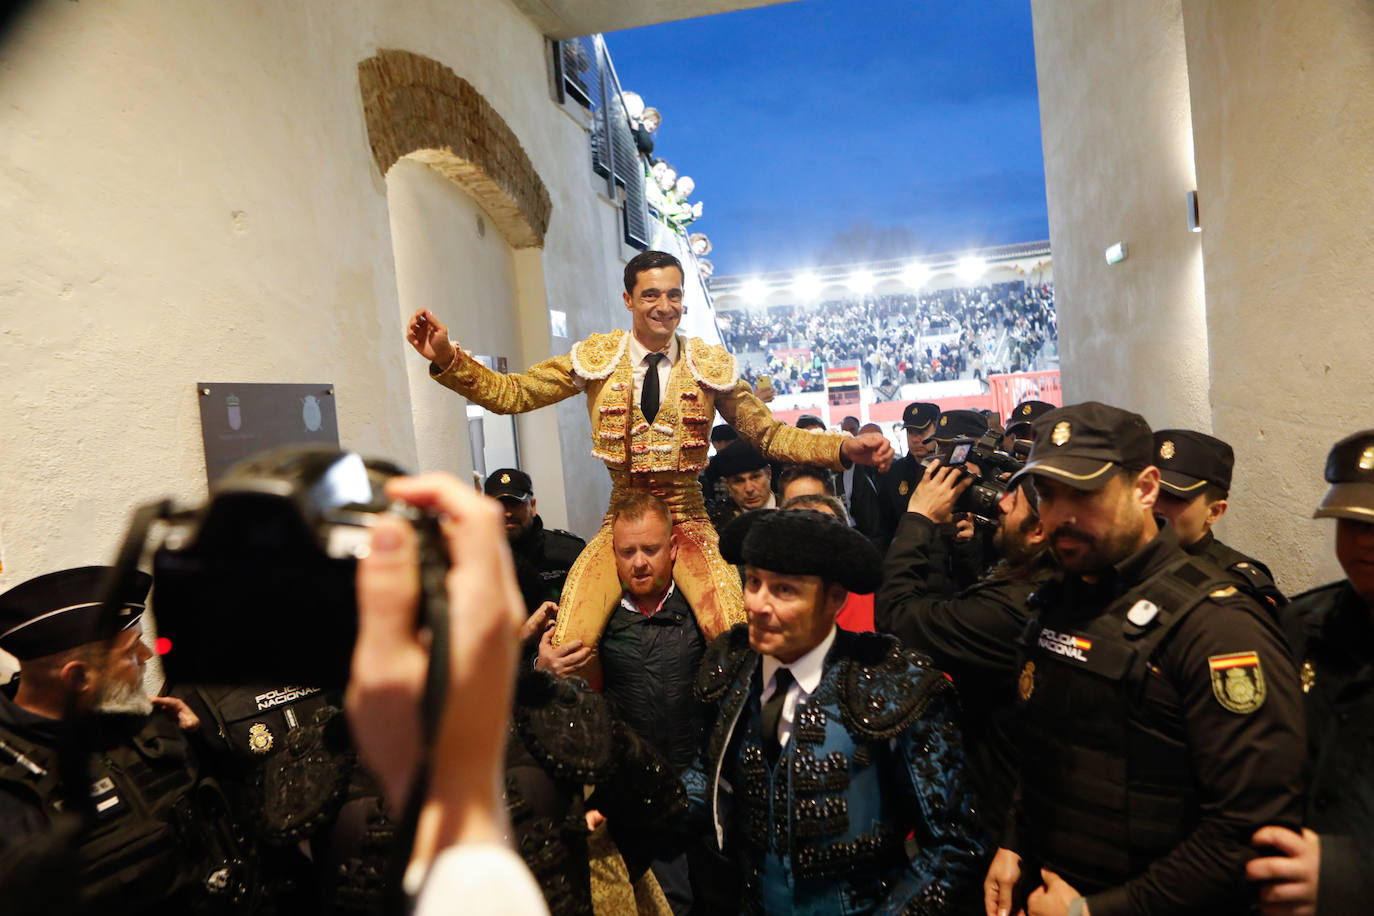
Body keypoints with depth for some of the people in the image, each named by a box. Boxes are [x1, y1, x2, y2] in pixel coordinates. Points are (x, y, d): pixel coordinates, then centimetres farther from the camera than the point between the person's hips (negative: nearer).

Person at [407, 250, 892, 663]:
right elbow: (511, 394, 2)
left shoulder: (711, 365, 1)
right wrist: (447, 359, -13)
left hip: (687, 519, 0)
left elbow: (768, 434, 3)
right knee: (565, 648, -19)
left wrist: (844, 448, -12)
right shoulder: (597, 358, 1)